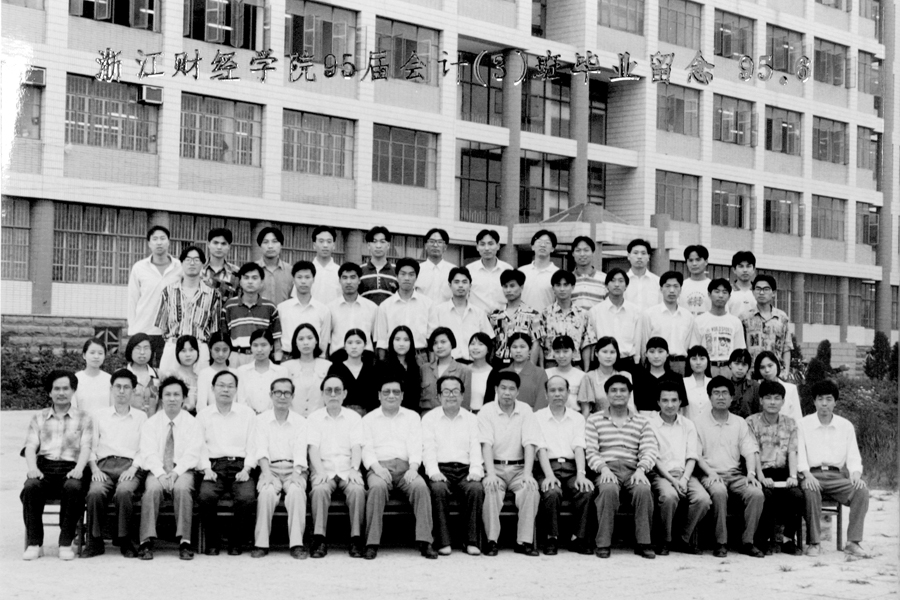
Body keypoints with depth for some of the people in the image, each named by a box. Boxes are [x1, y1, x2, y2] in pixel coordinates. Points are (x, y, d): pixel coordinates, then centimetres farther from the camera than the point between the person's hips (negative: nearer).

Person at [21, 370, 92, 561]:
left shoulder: (83, 418, 17)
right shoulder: (39, 418, 21)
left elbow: (85, 448, 5)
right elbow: (30, 446, 9)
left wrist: (79, 469, -15)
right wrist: (32, 467, -12)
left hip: (70, 468, -1)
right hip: (44, 466, 1)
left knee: (73, 487, -36)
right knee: (31, 487, -32)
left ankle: (66, 543, -25)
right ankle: (34, 543, -23)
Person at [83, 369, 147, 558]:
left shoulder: (141, 417, 18)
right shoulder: (99, 415, 20)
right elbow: (90, 446, 13)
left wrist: (133, 468, -8)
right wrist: (94, 469, -4)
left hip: (130, 466, -1)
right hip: (104, 466, 1)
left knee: (124, 491, -35)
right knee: (95, 492, -32)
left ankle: (124, 540, -20)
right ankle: (95, 541, -18)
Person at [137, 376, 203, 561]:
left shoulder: (192, 423, 8)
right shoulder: (150, 423, 10)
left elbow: (192, 454, -3)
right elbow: (148, 454, -1)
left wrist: (175, 473, -18)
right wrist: (161, 474, -18)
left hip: (183, 470, -1)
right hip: (157, 471, 1)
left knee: (182, 488, -34)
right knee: (152, 489, -32)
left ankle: (184, 542, -34)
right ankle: (147, 542, -33)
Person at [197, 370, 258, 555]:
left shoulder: (247, 413, 13)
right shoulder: (203, 416, 15)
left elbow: (252, 445, 7)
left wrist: (246, 469, -7)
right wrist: (206, 469, -8)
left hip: (240, 465, 0)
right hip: (214, 466, 0)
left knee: (247, 497, -29)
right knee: (206, 496, -30)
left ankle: (236, 542, -9)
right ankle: (212, 542, -10)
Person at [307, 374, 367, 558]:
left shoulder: (354, 417, 13)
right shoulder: (314, 418, 11)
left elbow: (356, 447, 2)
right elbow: (313, 448, 0)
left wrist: (354, 469, -17)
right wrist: (320, 471, -17)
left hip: (347, 469, 0)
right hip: (324, 469, 0)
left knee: (357, 489, -32)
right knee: (319, 489, -33)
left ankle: (356, 539, -28)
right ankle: (319, 539, -32)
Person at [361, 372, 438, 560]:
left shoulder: (412, 417, 19)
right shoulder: (369, 419, 17)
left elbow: (416, 446, 7)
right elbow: (366, 448, 5)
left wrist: (413, 467, -13)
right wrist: (376, 467, -15)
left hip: (405, 467, 1)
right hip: (379, 467, -1)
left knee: (420, 486, -31)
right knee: (377, 487, -35)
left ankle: (425, 542, -32)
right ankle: (372, 543, -34)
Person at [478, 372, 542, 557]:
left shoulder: (525, 410, 3)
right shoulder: (487, 411, -1)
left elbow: (529, 444, -6)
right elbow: (486, 444, -12)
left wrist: (527, 474, -19)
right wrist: (491, 473, -25)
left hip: (518, 467, 1)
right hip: (495, 467, -1)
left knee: (531, 489, -28)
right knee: (492, 490, -32)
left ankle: (524, 541, -21)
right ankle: (491, 541, -22)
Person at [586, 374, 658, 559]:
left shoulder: (641, 422, 19)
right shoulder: (594, 420, 15)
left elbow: (650, 450, 6)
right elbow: (590, 450, 4)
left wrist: (641, 469, -13)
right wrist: (603, 468, -14)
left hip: (632, 470, 1)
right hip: (606, 469, -1)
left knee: (644, 490, -33)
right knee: (609, 489, -36)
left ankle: (643, 543, -22)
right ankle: (603, 543, -27)